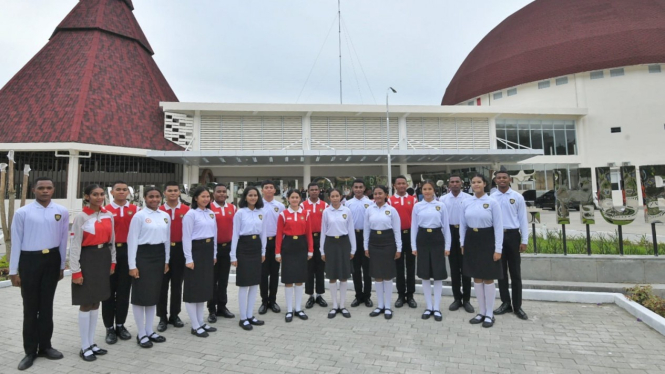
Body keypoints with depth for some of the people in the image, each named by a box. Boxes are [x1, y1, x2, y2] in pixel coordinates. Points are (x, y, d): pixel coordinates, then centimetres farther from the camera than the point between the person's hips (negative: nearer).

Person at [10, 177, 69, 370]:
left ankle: (45, 346, 29)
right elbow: (16, 243, -4)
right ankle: (30, 351, 23)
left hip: (52, 259, 2)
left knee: (47, 305, 14)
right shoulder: (22, 213, -7)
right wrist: (14, 271, -3)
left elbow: (63, 240, 3)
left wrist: (62, 266, 5)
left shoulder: (62, 212, -1)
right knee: (30, 307, 8)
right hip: (30, 260, -2)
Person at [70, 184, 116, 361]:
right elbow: (75, 245, -11)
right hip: (87, 259, -5)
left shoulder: (108, 215, 5)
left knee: (96, 302, 13)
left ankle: (91, 342, 25)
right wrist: (76, 271, -14)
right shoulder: (81, 217, -10)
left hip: (103, 258, 5)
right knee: (86, 304, 3)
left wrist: (112, 262, 10)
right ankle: (85, 347, 15)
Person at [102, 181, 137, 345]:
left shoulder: (135, 210, 4)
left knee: (124, 289, 9)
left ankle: (120, 325, 23)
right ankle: (110, 328, 18)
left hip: (128, 252, 2)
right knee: (109, 290, 6)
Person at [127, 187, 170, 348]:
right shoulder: (139, 216, -8)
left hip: (159, 256, 5)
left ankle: (149, 331, 26)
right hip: (143, 256, -5)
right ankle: (141, 333, 17)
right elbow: (132, 241, -9)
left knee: (154, 294, 13)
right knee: (141, 294, 3)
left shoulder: (165, 216, 7)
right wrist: (132, 265, -12)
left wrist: (166, 260, 12)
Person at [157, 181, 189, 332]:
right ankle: (162, 318, 20)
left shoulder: (187, 210, -2)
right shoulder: (159, 210, -3)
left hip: (180, 250, 1)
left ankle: (174, 315, 25)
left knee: (177, 284, 11)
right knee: (162, 284, 7)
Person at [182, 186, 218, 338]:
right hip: (196, 251, -7)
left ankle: (201, 322, 25)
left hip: (208, 251, 7)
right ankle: (195, 326, 11)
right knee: (193, 288, 2)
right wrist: (189, 259, -15)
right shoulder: (191, 214, -10)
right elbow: (186, 238, -12)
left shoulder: (211, 213, 10)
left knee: (204, 286, 13)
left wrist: (214, 254, 13)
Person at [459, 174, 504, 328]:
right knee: (476, 277, 10)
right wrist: (462, 244, 7)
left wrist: (498, 249, -11)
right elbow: (462, 225, 9)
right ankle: (482, 312, 23)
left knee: (488, 278, 4)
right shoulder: (466, 203, 3)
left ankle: (489, 314, 18)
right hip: (471, 240, 4)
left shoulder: (492, 202, -7)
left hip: (487, 240, -4)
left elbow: (498, 226, -8)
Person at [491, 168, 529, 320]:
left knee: (515, 272, 6)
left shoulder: (517, 197, 0)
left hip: (512, 235, -1)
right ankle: (505, 303, 24)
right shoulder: (491, 198, 2)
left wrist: (524, 240, -3)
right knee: (501, 271, 11)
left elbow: (523, 219, 0)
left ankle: (517, 306, 17)